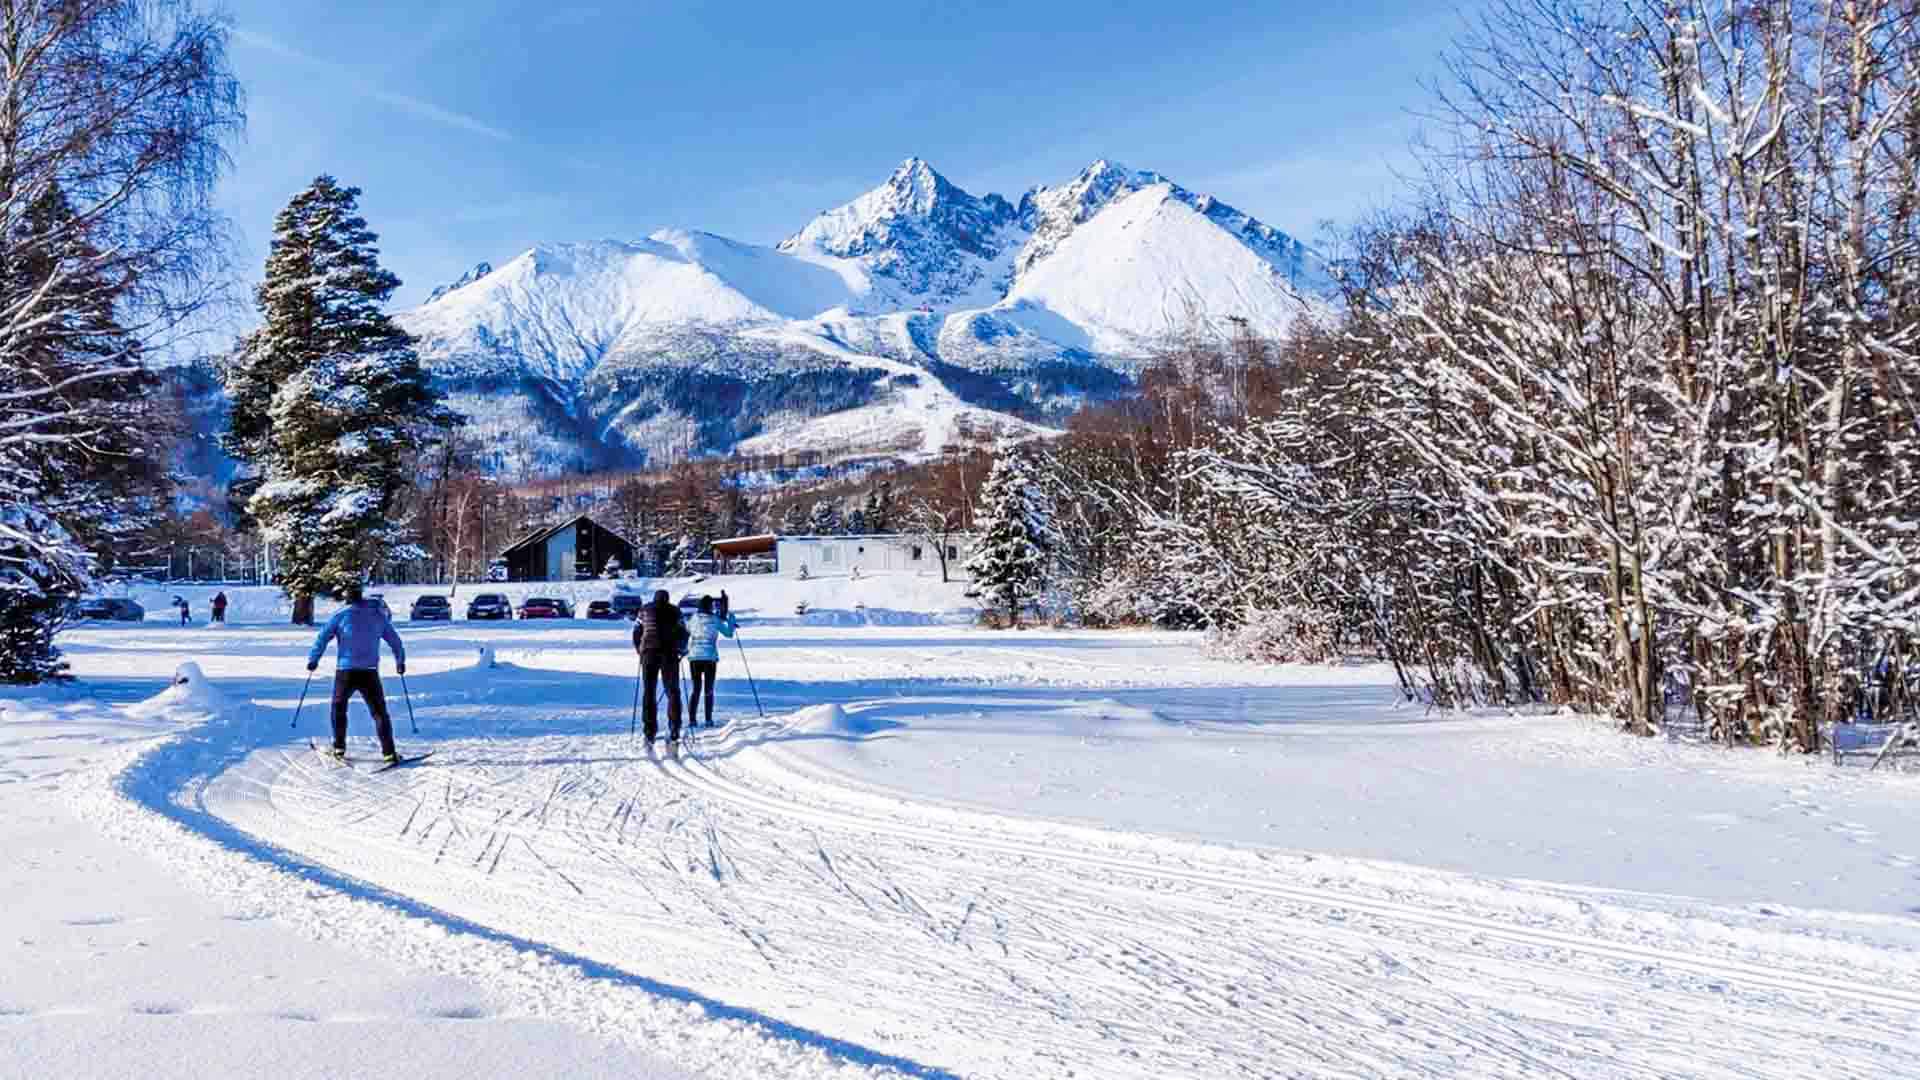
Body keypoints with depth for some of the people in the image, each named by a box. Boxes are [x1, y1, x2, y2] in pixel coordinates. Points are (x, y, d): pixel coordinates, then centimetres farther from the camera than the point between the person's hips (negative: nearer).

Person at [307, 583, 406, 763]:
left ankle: (339, 747, 23)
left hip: (345, 672, -1)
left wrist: (313, 659, 11)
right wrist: (400, 661, 29)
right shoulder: (378, 615, 8)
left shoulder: (341, 615, 0)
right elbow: (394, 640, 15)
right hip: (370, 672, 1)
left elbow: (323, 637, -1)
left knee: (339, 708, 21)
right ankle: (389, 752, -7)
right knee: (379, 712, 3)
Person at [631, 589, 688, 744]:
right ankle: (674, 730, -6)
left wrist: (639, 650, 23)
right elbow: (684, 633, 9)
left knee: (648, 692, 4)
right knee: (673, 692, 5)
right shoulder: (675, 611, 11)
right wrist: (681, 650, 25)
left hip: (649, 653, 0)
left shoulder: (645, 610, 13)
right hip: (670, 655, 0)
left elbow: (636, 632, 10)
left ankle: (649, 731, -5)